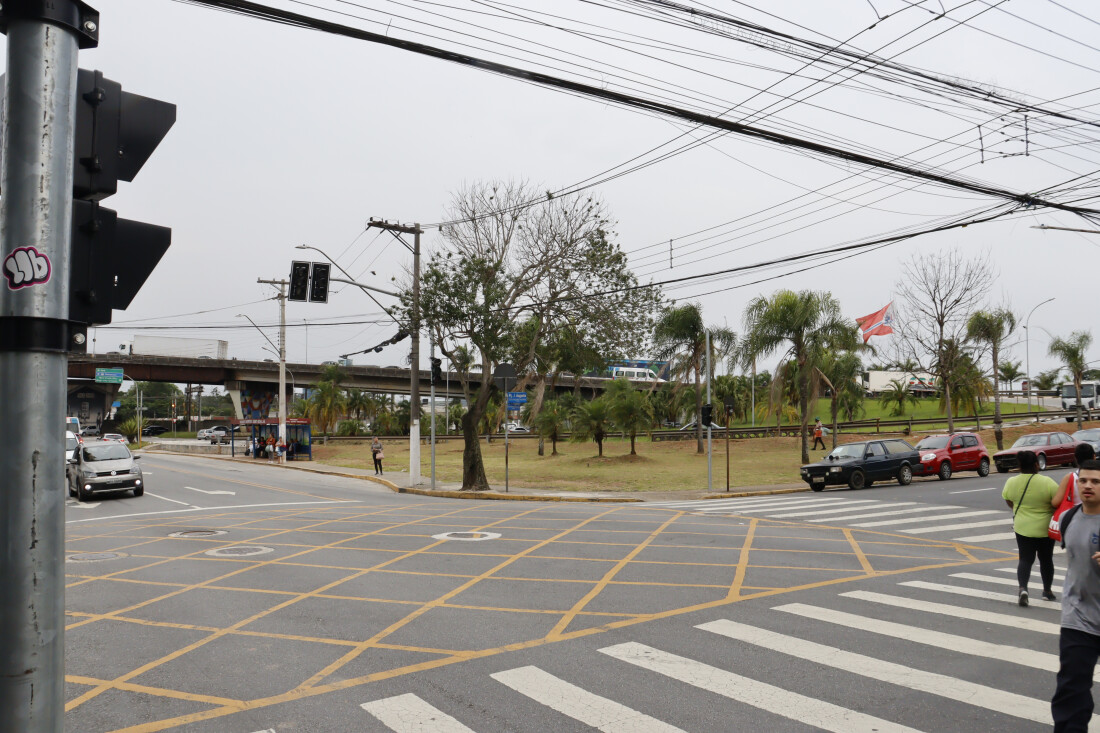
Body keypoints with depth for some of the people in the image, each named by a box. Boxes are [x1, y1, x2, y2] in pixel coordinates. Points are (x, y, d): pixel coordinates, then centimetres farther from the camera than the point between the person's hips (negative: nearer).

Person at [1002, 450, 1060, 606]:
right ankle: (1047, 591, 28)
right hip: (1045, 528, -1)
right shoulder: (1047, 482, -17)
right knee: (1046, 559, 16)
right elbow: (1058, 503, -13)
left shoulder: (1011, 482, -6)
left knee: (1025, 559, 7)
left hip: (1022, 528, 2)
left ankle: (1023, 587, -13)